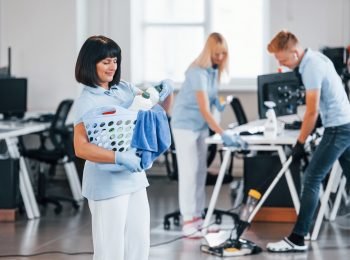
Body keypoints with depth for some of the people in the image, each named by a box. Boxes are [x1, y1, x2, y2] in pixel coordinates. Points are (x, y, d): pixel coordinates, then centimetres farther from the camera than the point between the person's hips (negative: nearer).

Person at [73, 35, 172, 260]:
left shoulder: (124, 89, 7)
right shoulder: (86, 102, -12)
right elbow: (81, 148, -20)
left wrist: (166, 93, -3)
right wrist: (120, 157, -29)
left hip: (134, 178, 7)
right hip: (107, 183, -7)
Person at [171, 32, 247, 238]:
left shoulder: (215, 69, 0)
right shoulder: (198, 73, -26)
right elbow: (204, 110, -31)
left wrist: (219, 102, -7)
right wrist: (224, 135, -38)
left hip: (201, 126, 8)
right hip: (185, 124, -8)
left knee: (201, 171, 10)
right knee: (189, 171, -7)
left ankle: (198, 217, 16)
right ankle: (188, 222, -4)